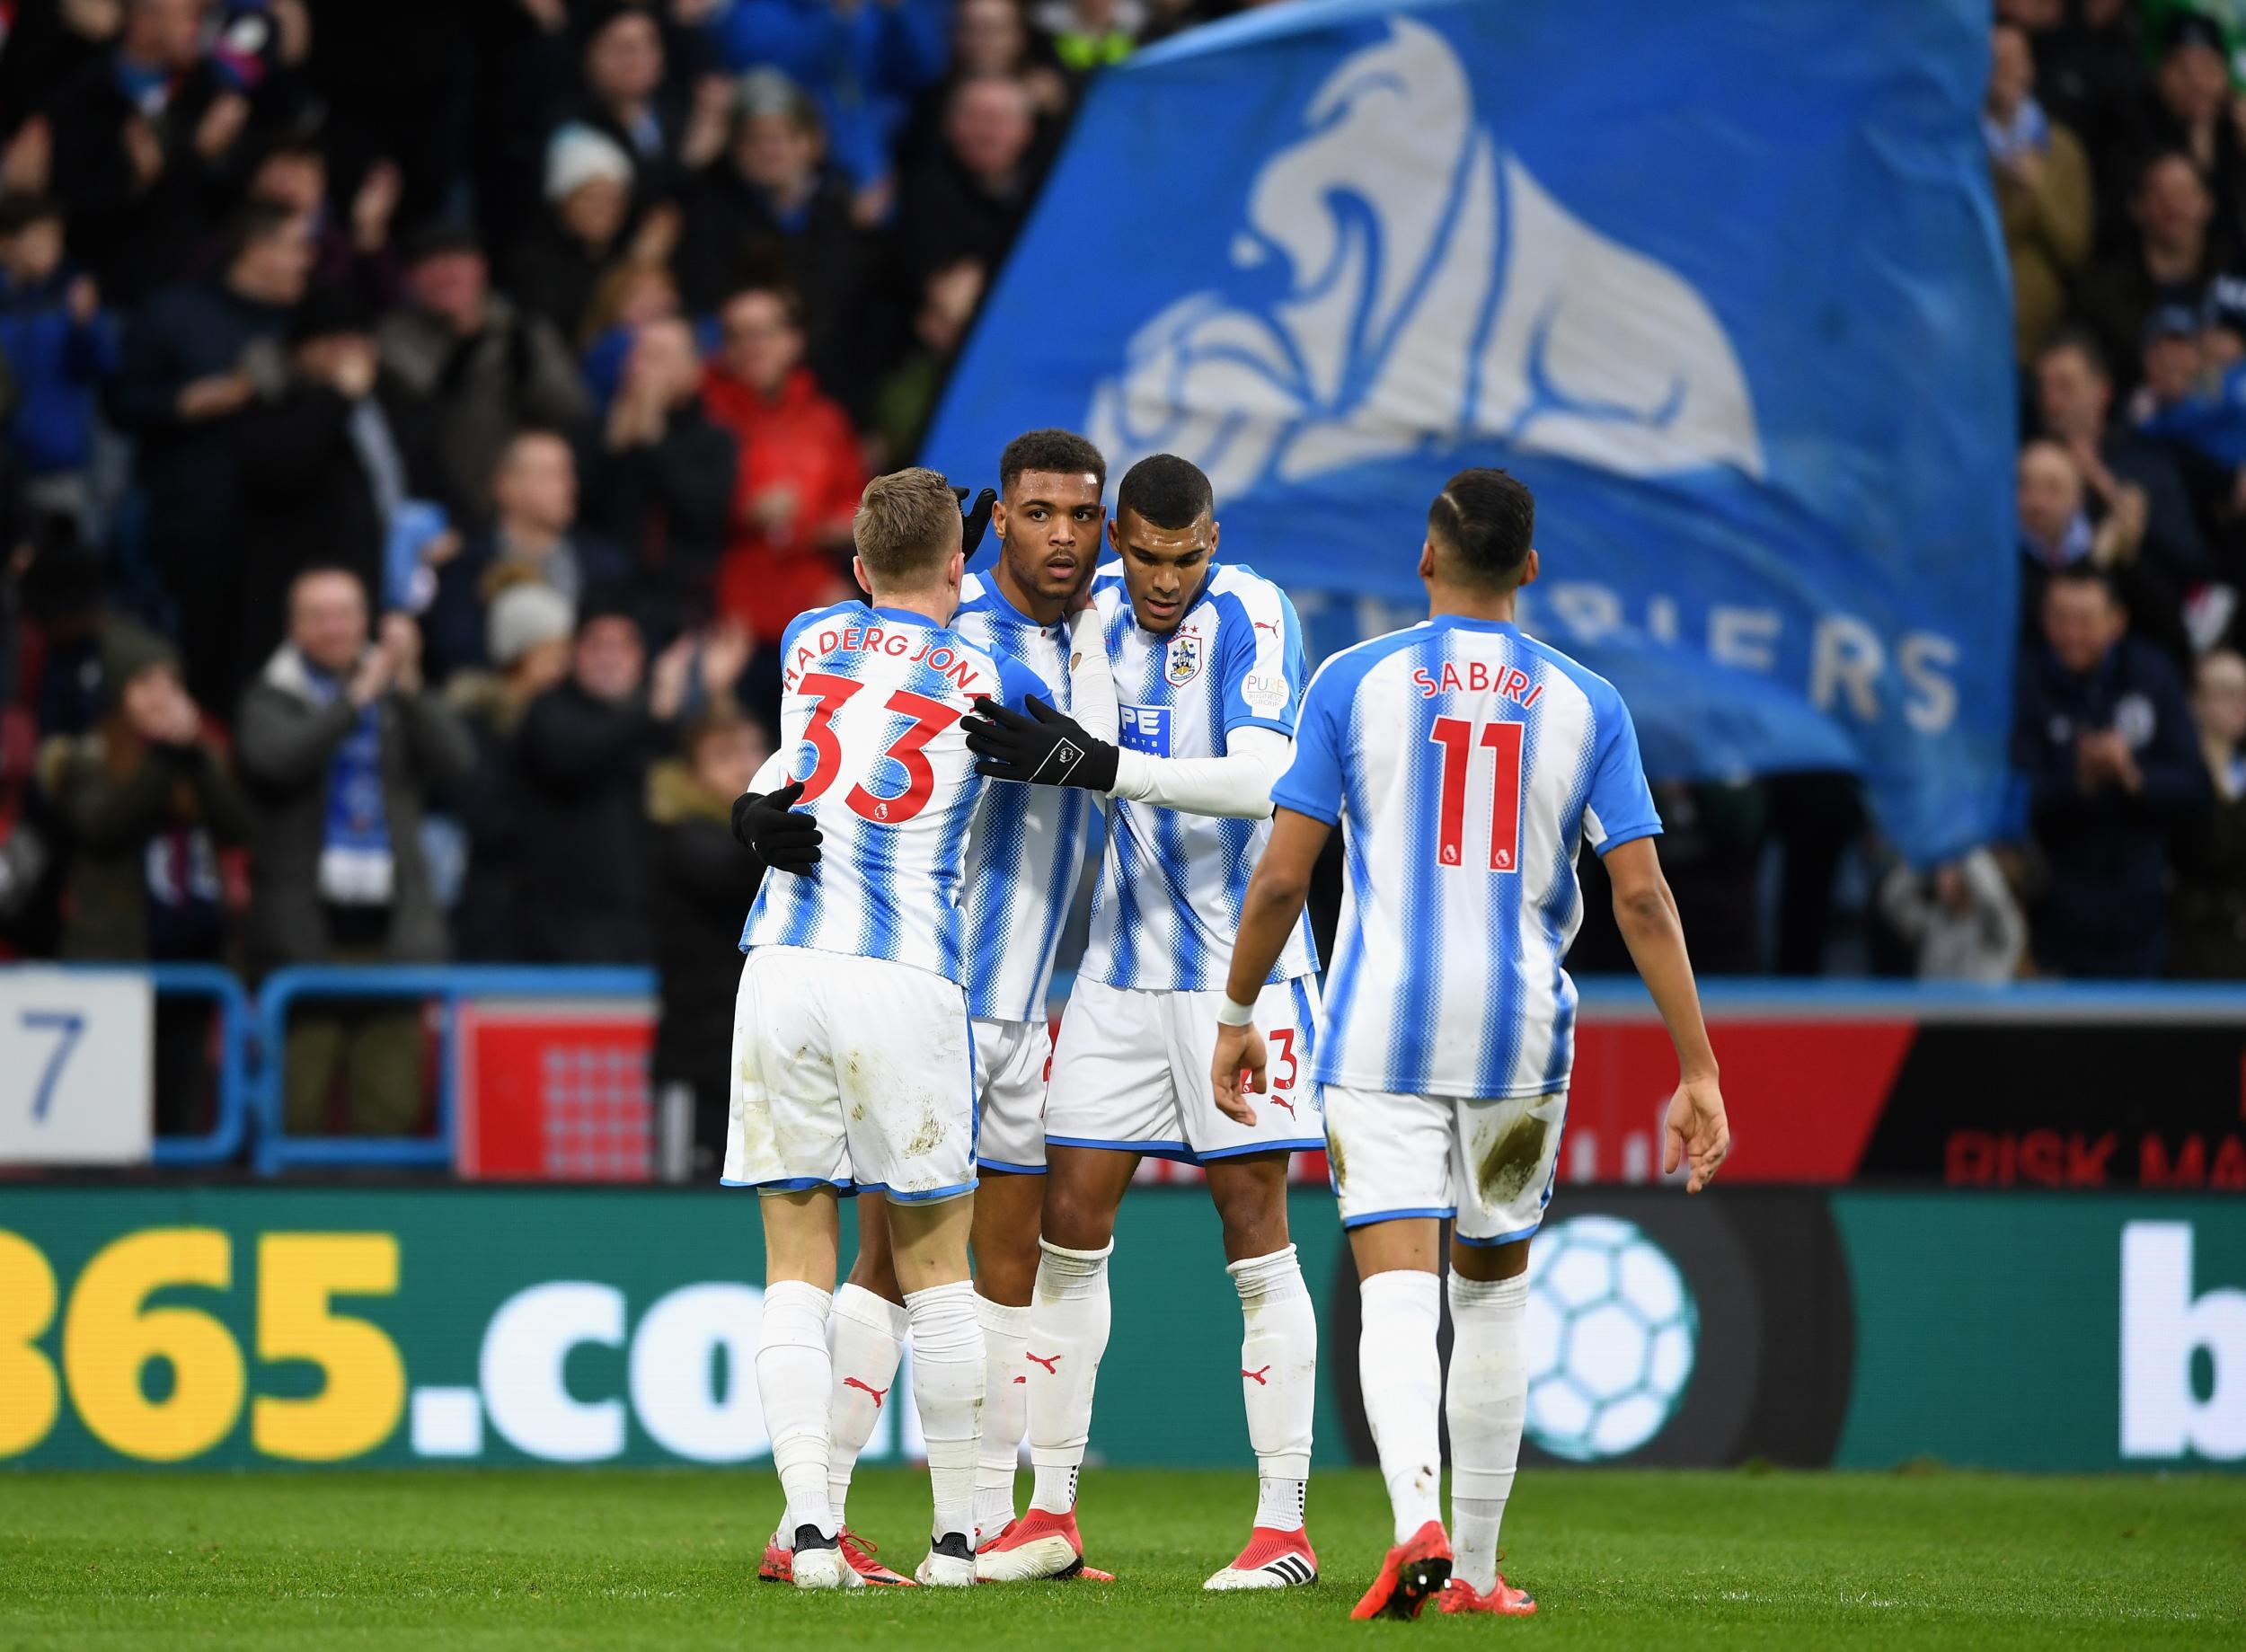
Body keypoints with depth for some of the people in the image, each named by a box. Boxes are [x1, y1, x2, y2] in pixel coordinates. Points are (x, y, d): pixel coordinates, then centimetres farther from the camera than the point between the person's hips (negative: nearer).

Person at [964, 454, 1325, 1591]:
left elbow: (1260, 782, -26)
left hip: (1241, 964, -5)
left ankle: (1285, 1526, 0)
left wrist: (1101, 765, -34)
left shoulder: (1251, 615, -13)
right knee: (1071, 1214, 2)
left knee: (1254, 1222, -3)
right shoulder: (1089, 607, 3)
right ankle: (1052, 1511, 10)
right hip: (1121, 968, 5)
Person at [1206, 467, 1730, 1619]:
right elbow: (1642, 897, -1)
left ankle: (1418, 1521, -31)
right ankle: (1476, 1568, 20)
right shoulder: (1584, 704, 4)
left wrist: (1236, 1018, 11)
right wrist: (1697, 1072, 1)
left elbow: (1280, 880, -3)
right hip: (1519, 1037, 2)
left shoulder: (1355, 682, -1)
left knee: (1398, 1292, -8)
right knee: (1494, 1289, 16)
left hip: (1379, 1035, -2)